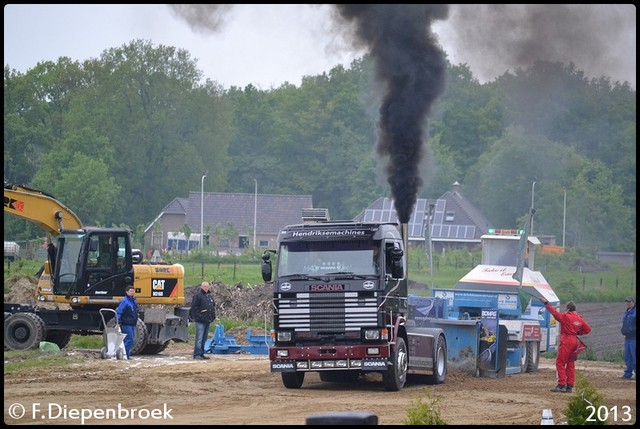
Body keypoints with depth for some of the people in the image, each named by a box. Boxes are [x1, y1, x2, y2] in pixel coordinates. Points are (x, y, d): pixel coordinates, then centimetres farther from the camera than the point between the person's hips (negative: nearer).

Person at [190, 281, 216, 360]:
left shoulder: (210, 296, 17)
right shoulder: (197, 296, -7)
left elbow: (213, 306, 26)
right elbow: (194, 307, -11)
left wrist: (213, 316, 15)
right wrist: (198, 316, -18)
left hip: (207, 321, 8)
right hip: (200, 321, -8)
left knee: (204, 339, 11)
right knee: (199, 338, -11)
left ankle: (201, 354, 17)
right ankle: (197, 354, -11)